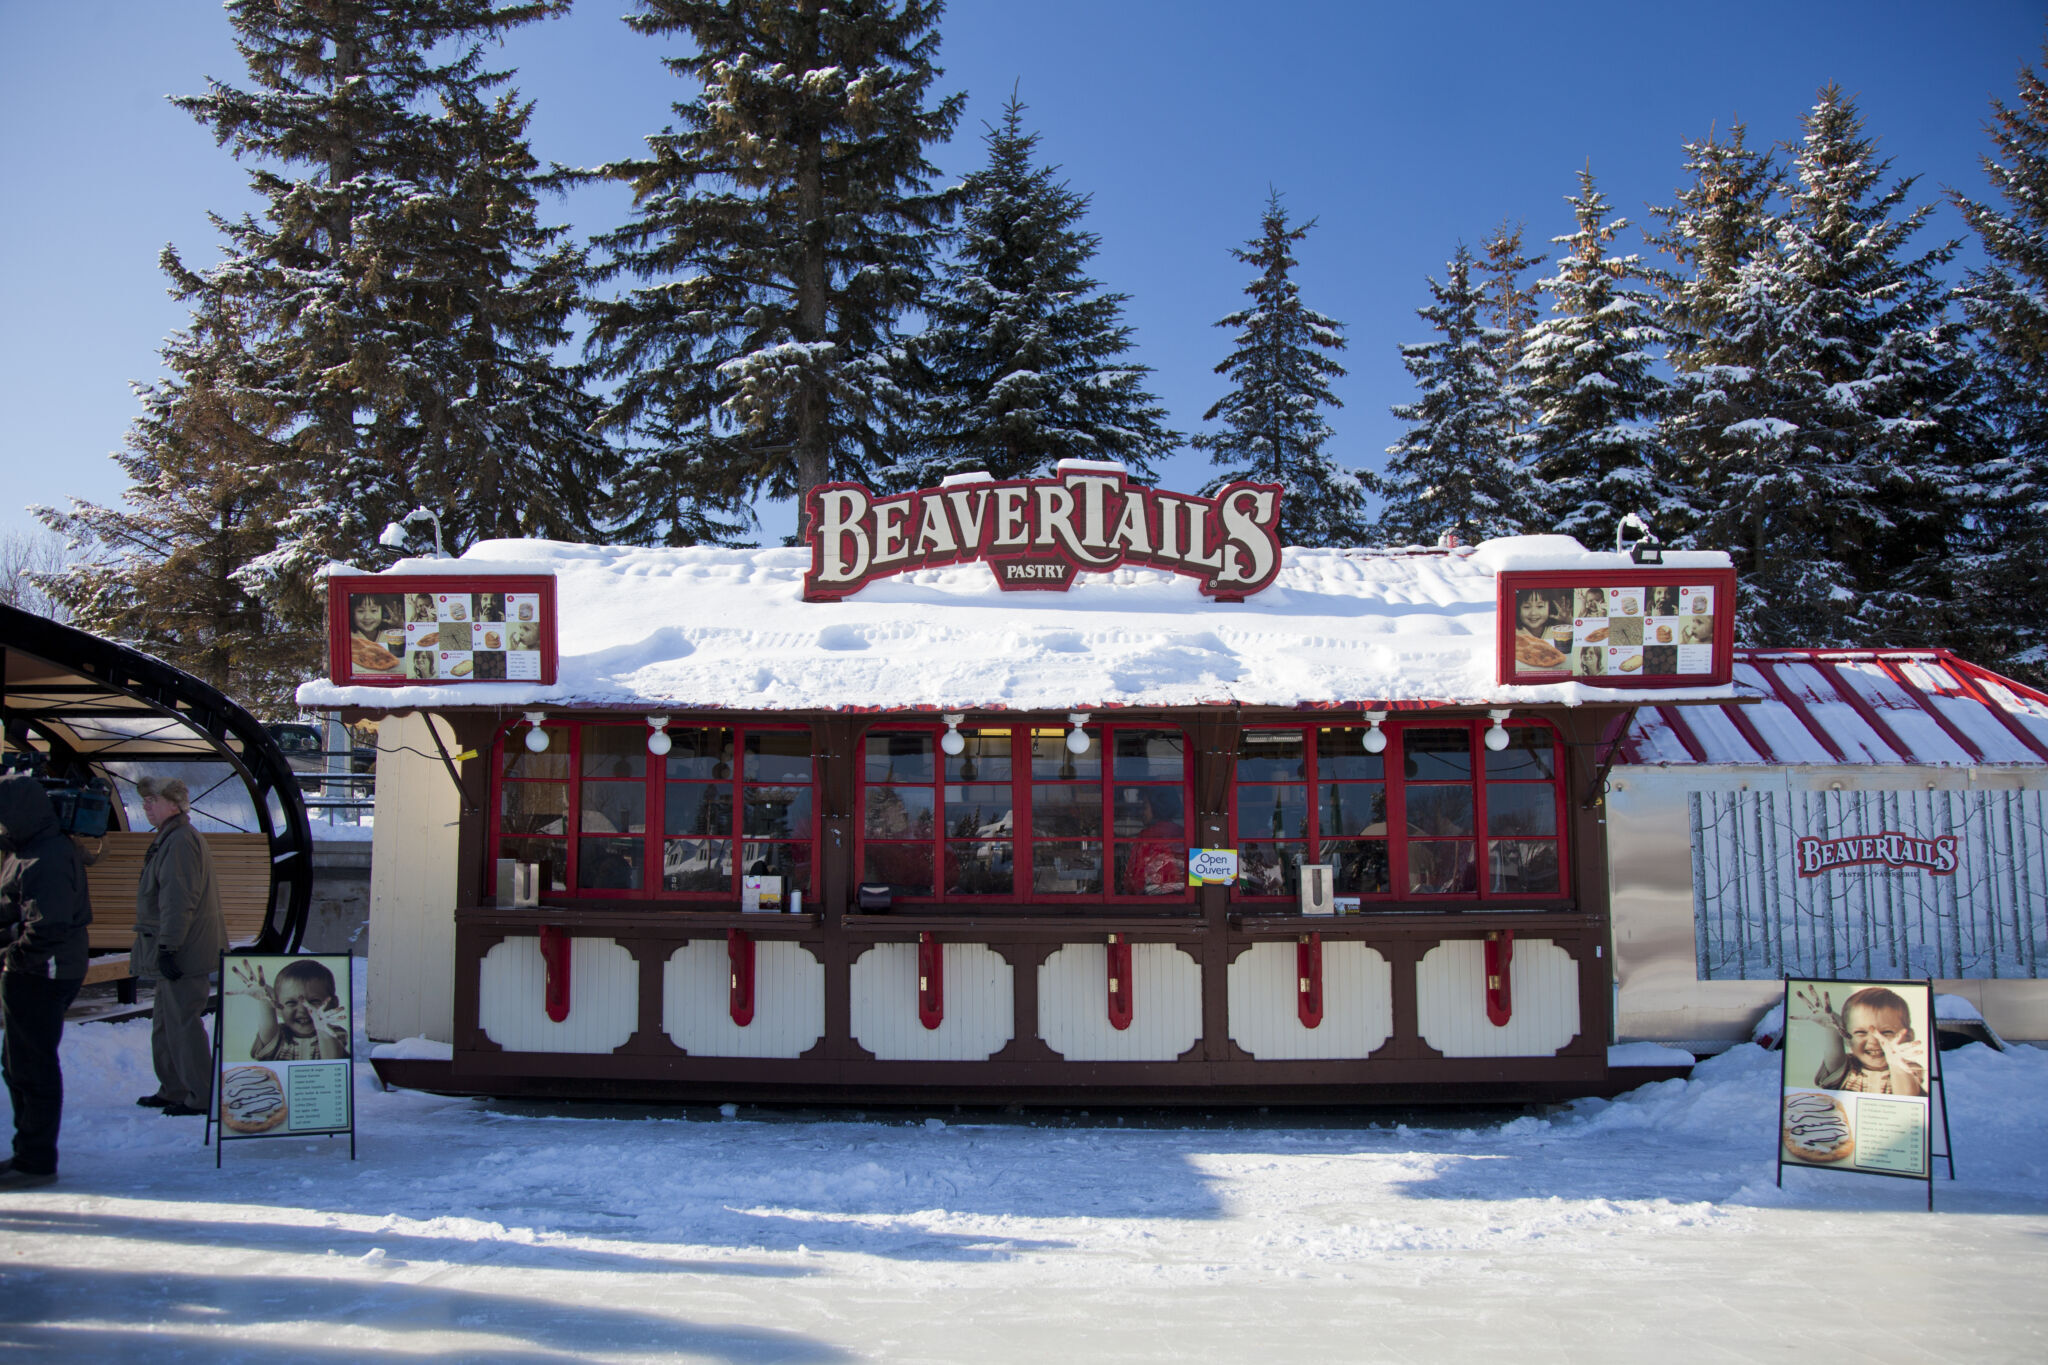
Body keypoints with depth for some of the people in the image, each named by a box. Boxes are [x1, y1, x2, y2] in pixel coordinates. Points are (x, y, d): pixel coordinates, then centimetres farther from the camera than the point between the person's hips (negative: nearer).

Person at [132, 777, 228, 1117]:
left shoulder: (181, 841, -16)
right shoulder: (168, 839, 19)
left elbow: (178, 901, -23)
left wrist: (167, 948, -24)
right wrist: (165, 947, 24)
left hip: (184, 952, -11)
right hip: (175, 953, 11)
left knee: (182, 1022, -8)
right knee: (165, 1022, 18)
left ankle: (201, 1097, -4)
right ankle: (173, 1090, 27)